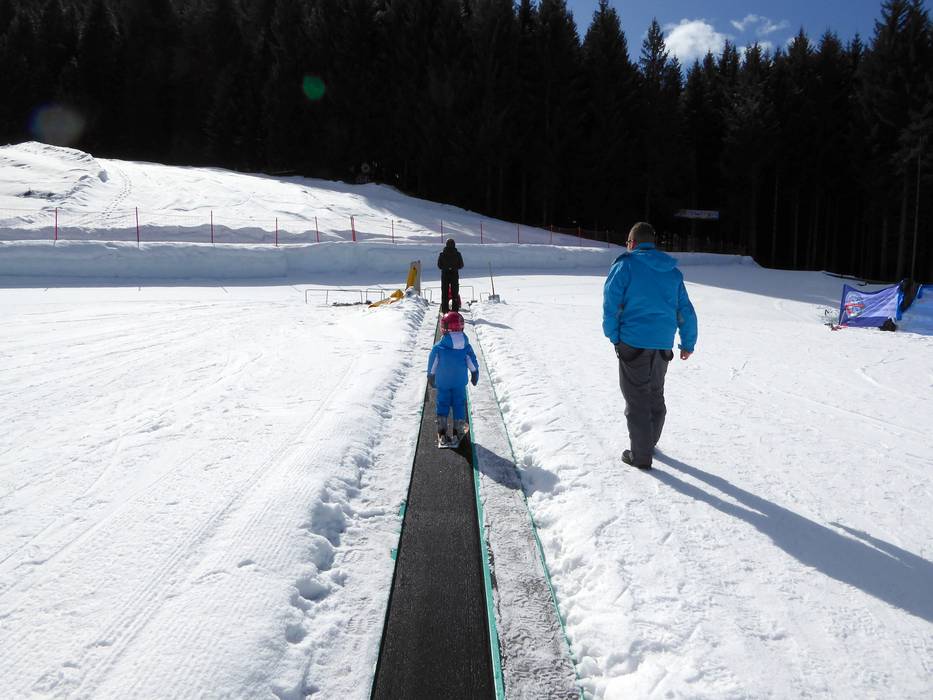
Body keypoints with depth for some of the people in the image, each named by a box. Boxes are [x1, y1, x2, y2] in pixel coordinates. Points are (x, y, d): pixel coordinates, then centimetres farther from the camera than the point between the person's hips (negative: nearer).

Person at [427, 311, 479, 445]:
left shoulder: (438, 347, -15)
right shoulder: (466, 346, -11)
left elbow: (432, 366, -4)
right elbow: (473, 364, 0)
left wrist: (431, 378, 12)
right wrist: (475, 375, 16)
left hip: (442, 383, -1)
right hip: (460, 383, 1)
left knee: (442, 404, 11)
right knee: (459, 405, 12)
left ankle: (442, 433, 9)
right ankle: (458, 432, 17)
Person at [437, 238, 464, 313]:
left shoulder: (442, 254, -5)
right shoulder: (457, 254, -5)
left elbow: (439, 265, 0)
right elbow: (461, 265, 1)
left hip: (445, 275, 0)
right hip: (454, 275, 0)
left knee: (444, 293, 7)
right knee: (455, 293, 6)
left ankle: (444, 310, 4)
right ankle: (455, 310, 4)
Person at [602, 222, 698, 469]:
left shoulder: (626, 265, -6)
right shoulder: (672, 271, 11)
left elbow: (611, 305, -12)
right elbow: (686, 311, 14)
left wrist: (614, 337, -2)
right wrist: (688, 343, 22)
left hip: (633, 344, -5)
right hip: (663, 346, 6)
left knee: (636, 399, 3)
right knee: (655, 395, 21)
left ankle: (640, 455, 9)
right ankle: (649, 442, 37)